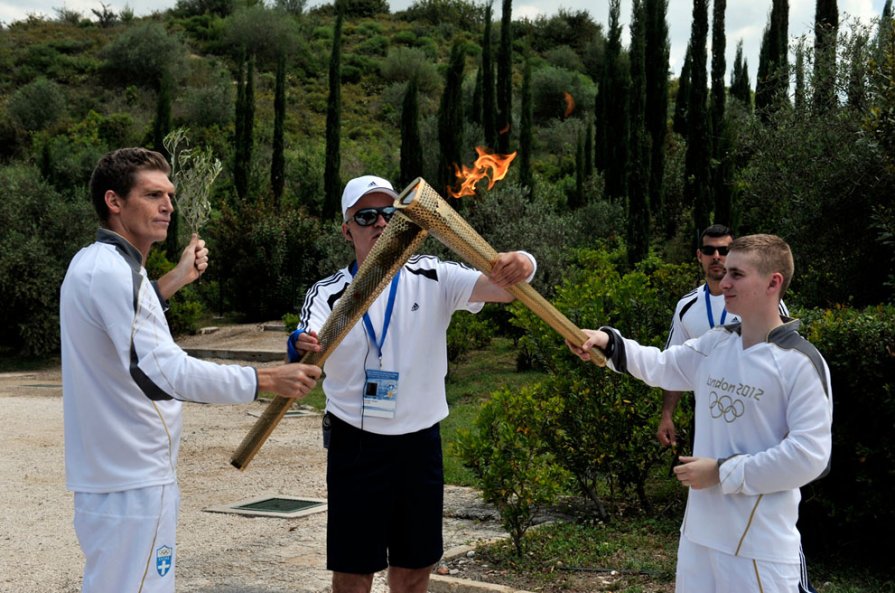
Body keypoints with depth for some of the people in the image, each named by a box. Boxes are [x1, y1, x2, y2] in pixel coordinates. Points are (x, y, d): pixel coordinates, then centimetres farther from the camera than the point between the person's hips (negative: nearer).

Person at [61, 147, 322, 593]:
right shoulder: (112, 272, -20)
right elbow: (163, 372, -28)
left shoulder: (90, 264, 11)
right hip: (132, 483, -10)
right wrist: (266, 380, -26)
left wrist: (170, 283, 18)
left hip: (111, 471, 10)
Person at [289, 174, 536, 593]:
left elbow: (501, 287, -14)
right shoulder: (327, 294, -4)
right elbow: (305, 361, -21)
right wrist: (300, 349, -46)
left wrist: (517, 267, -39)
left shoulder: (432, 279, -1)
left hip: (420, 445, 2)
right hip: (356, 447, -2)